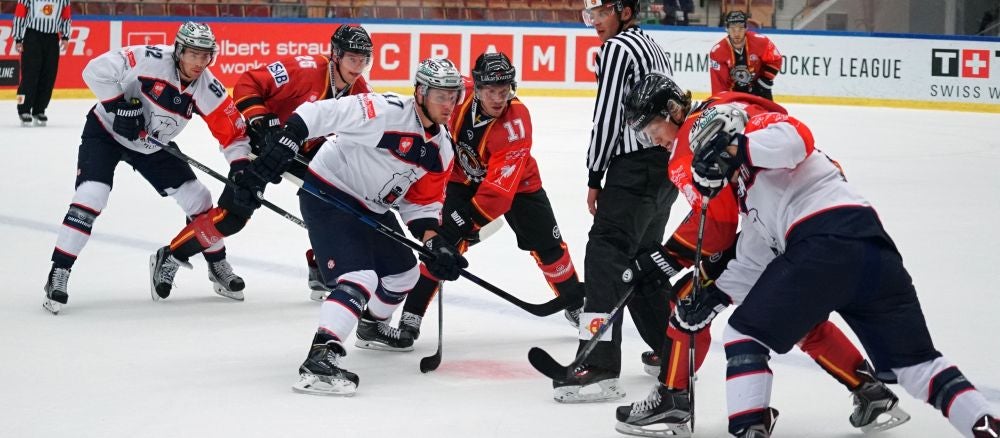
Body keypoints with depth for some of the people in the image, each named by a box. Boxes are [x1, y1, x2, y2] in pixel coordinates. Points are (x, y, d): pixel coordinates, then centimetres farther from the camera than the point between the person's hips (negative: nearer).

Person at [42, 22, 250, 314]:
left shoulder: (207, 88, -15)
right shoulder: (150, 59, -29)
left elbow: (233, 133, -9)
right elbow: (96, 70, -28)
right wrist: (119, 105, -30)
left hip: (151, 147, 5)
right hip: (106, 132, -5)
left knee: (197, 198, 3)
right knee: (90, 197, -22)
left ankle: (218, 263, 24)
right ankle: (59, 274, -15)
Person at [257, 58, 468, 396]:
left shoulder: (442, 149, 1)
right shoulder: (386, 112, -25)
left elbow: (421, 203, 7)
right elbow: (319, 113, -27)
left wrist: (435, 244, -9)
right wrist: (282, 145, -35)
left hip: (371, 209, 9)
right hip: (328, 195, -9)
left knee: (403, 273, 24)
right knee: (360, 278, -25)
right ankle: (318, 361, -36)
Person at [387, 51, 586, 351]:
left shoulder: (516, 122, -35)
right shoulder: (460, 97, -25)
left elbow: (500, 189, -38)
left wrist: (471, 221, -42)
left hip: (516, 182, -1)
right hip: (465, 178, 1)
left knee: (548, 247, 2)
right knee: (445, 243, -16)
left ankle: (576, 303, 27)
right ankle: (410, 317, -14)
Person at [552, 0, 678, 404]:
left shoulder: (617, 48, -9)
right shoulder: (651, 46, 21)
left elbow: (607, 117, -13)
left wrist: (595, 177, -7)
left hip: (636, 169, -10)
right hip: (668, 164, 10)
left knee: (607, 255, -16)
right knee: (643, 257, 22)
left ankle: (599, 368, -26)